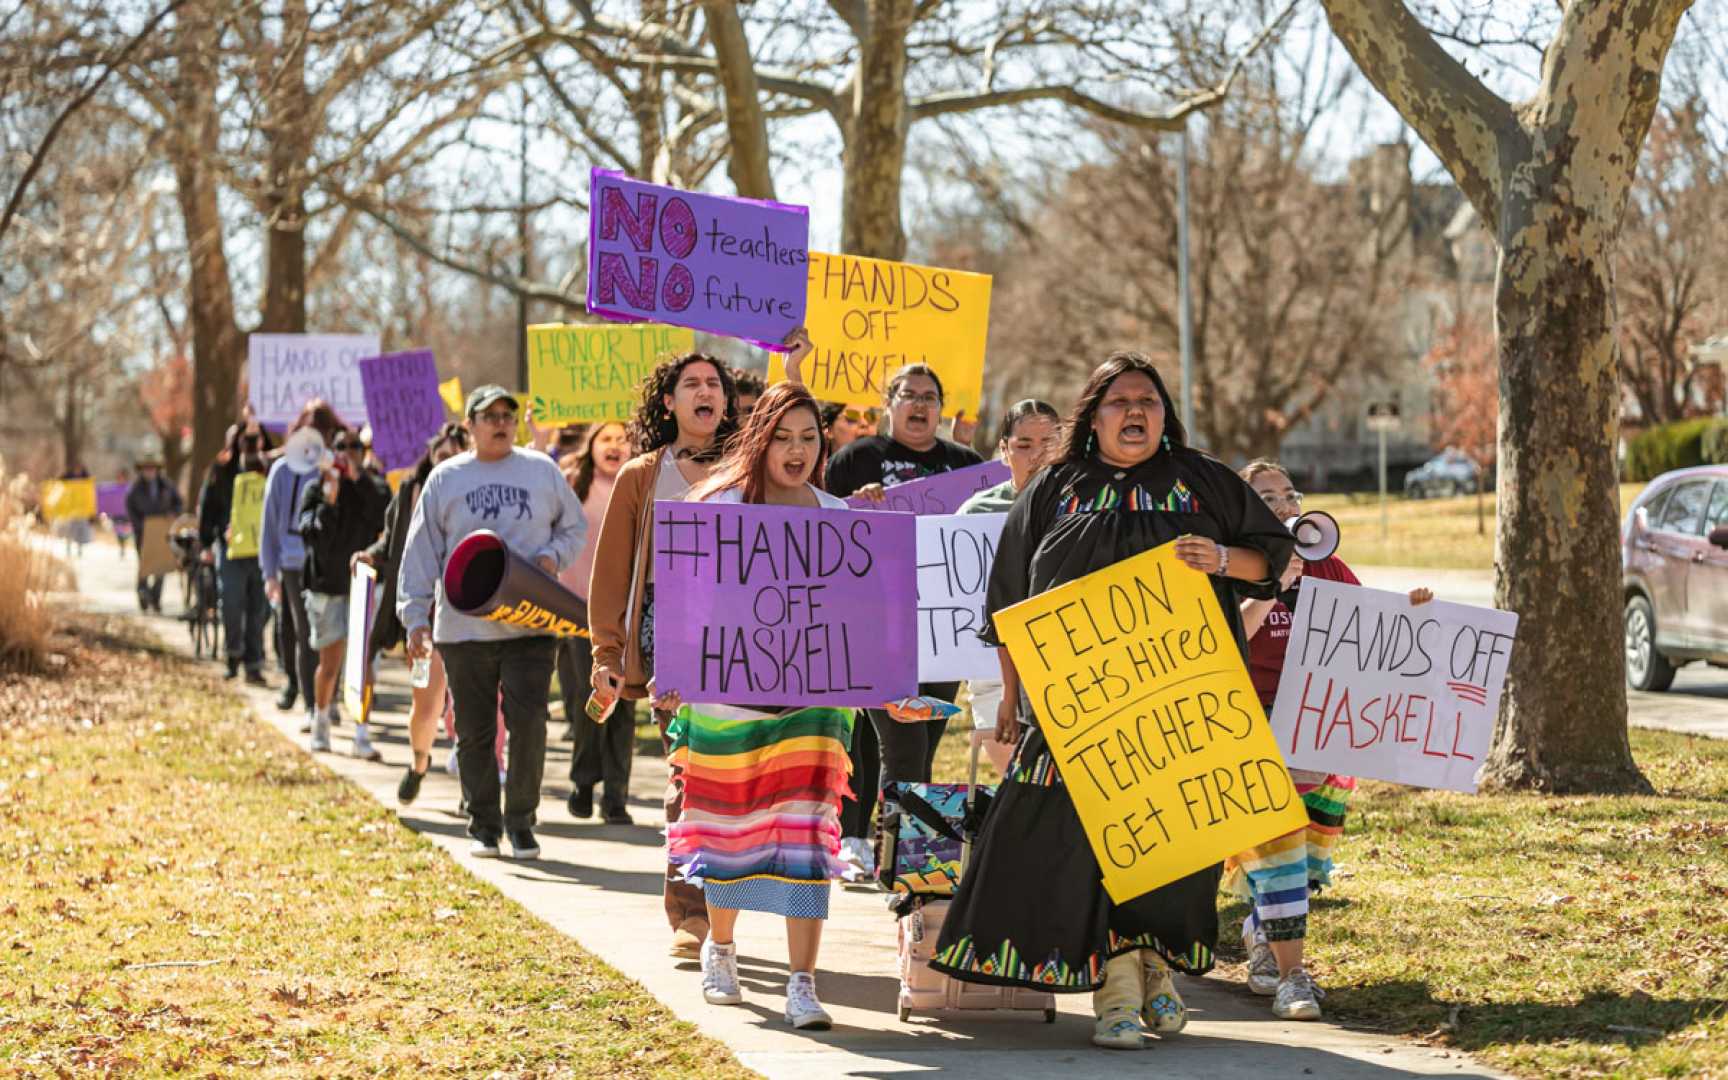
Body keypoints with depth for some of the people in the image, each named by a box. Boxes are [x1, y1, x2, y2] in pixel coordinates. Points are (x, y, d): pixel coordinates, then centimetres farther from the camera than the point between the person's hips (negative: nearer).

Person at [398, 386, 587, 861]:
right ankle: (484, 826, 16)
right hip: (464, 629, 1)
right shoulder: (445, 479, 6)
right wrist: (416, 617, -1)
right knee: (474, 732, 5)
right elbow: (421, 551, 6)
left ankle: (521, 822, 5)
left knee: (528, 723, -8)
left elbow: (575, 527, 17)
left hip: (531, 624, -1)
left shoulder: (542, 470, 7)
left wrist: (553, 555, -5)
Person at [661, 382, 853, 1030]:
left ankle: (802, 984, -12)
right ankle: (720, 950, 38)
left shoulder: (841, 522, 7)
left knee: (804, 829, -11)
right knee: (729, 827, 12)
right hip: (727, 693, -1)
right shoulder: (720, 511, -1)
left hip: (814, 696, 1)